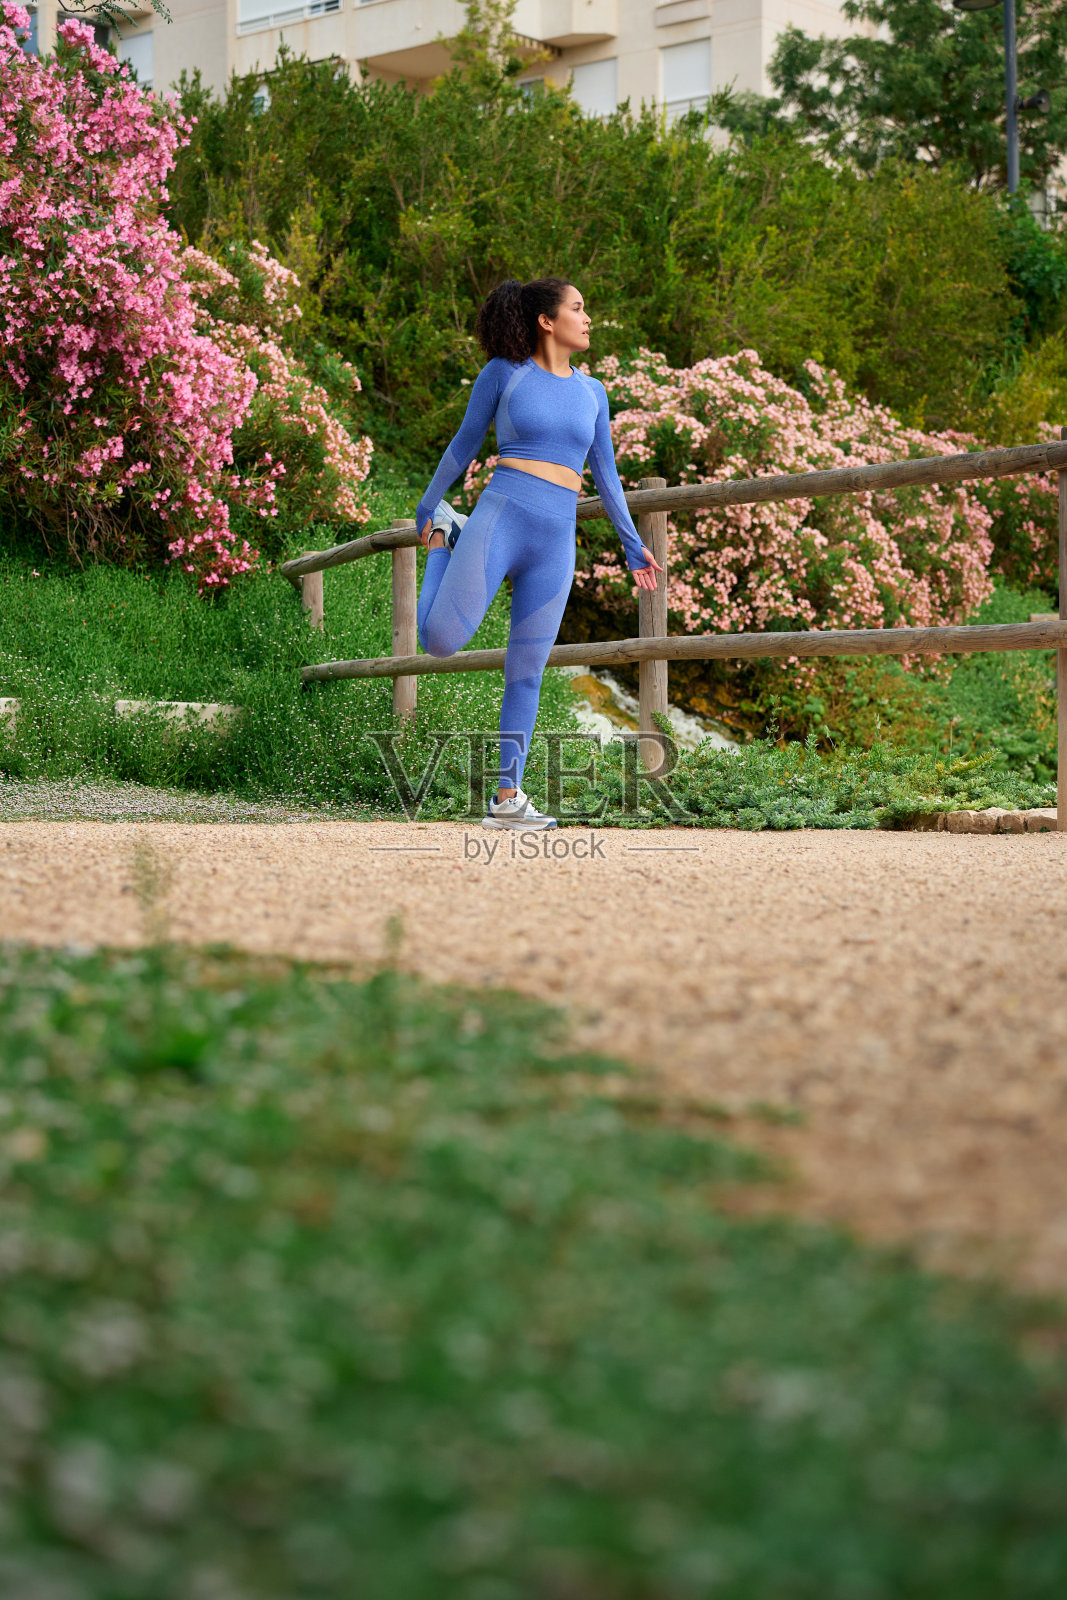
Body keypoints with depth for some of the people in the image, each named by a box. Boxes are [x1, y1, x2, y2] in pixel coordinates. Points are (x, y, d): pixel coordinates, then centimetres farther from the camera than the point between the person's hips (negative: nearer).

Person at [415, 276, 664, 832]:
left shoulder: (591, 392, 16)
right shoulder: (503, 373, 4)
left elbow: (605, 474, 21)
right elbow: (464, 444, 13)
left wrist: (632, 545, 20)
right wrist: (427, 506, 19)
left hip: (556, 542, 3)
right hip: (501, 518, -3)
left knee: (525, 675, 2)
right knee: (439, 640, -16)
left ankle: (507, 800, 7)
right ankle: (444, 538, 14)